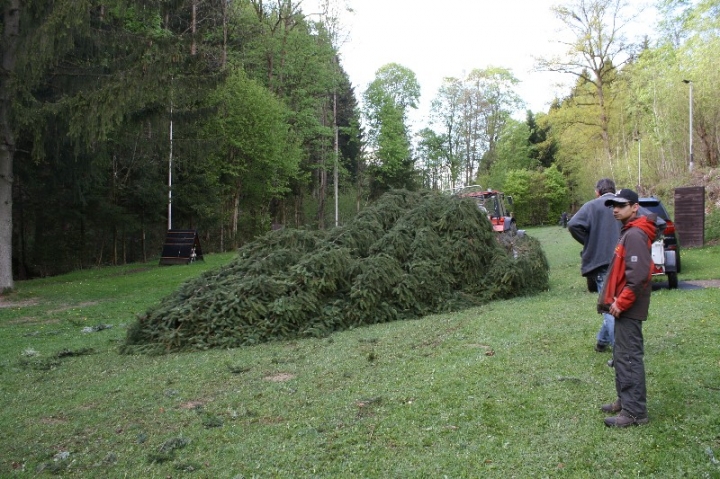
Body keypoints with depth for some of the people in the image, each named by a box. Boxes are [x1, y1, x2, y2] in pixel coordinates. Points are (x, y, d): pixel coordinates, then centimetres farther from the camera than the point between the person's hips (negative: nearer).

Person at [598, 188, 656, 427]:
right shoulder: (628, 232, 15)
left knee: (629, 357, -5)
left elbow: (638, 275, -25)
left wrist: (621, 302, -19)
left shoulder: (635, 235, -17)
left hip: (628, 309, -10)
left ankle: (635, 411, 2)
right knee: (622, 356, 17)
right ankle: (625, 401, 27)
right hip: (624, 307, 10)